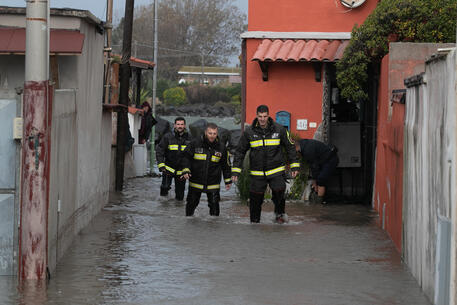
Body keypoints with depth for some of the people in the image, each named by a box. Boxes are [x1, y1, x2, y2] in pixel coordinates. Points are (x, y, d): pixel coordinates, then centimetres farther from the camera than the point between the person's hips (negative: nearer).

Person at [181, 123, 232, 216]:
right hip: (196, 182, 0)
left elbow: (226, 165, 10)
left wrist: (228, 181, 11)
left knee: (214, 205, -3)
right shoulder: (195, 143, -8)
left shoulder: (221, 147, -1)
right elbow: (186, 157, -1)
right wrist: (186, 171, -16)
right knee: (191, 204, 12)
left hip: (213, 184, 0)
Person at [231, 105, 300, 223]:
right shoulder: (249, 132, -1)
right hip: (257, 173, 1)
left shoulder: (279, 129, -2)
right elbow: (240, 151, 6)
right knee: (255, 199, 2)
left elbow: (290, 147, 8)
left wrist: (294, 166, 5)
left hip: (276, 170, -1)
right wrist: (236, 170, 1)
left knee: (279, 192, -18)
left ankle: (279, 213, 9)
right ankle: (254, 222, 20)